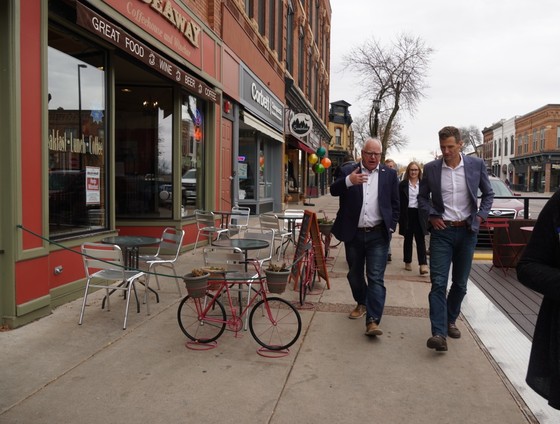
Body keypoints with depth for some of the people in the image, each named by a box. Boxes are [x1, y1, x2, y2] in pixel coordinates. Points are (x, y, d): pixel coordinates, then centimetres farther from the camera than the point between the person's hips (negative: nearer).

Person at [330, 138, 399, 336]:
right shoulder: (348, 171, 3)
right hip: (354, 234, 2)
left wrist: (391, 227, 1)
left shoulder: (389, 174, 5)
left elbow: (395, 204, 9)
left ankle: (373, 321, -9)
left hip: (378, 235, -1)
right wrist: (348, 181, -29)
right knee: (354, 274, 16)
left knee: (376, 278, -7)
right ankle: (361, 303, 40)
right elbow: (333, 190, -10)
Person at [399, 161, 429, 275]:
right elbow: (399, 201, 1)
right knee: (408, 239, 10)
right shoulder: (403, 184, 2)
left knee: (420, 239, -5)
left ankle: (423, 264, -10)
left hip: (419, 215, 0)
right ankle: (408, 262, 22)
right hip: (407, 214, 0)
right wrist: (399, 216, -5)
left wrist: (427, 214, -1)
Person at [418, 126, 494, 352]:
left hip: (466, 231, 2)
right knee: (438, 282, -9)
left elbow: (488, 194, 10)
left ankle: (450, 320, 31)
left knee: (460, 283, 11)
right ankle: (439, 333, -10)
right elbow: (422, 197, 10)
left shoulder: (476, 164, -1)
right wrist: (431, 216, -5)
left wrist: (480, 216, -2)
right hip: (441, 231, -1)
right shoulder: (430, 168, -2)